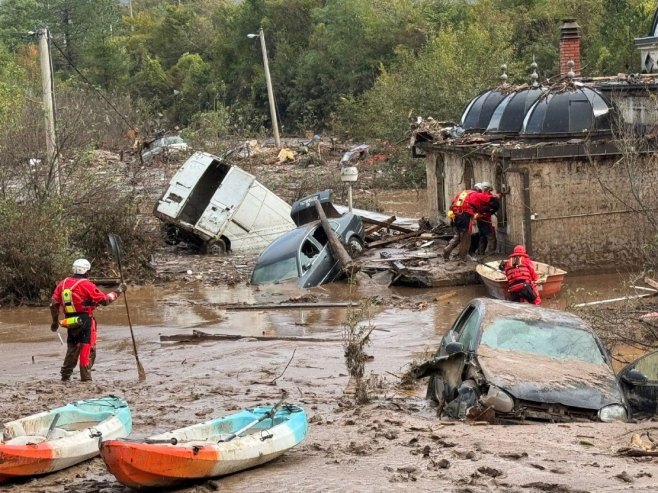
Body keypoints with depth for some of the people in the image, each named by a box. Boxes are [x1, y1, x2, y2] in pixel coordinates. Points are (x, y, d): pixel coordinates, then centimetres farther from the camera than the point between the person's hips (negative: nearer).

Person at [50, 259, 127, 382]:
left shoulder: (63, 284, 5)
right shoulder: (86, 285, -13)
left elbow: (54, 303, 9)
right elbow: (104, 300, -11)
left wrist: (55, 321, 21)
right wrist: (117, 292, 2)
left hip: (71, 322, 6)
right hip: (85, 321, -6)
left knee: (72, 349, 19)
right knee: (88, 349, 0)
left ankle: (65, 375, 22)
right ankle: (85, 377, -4)